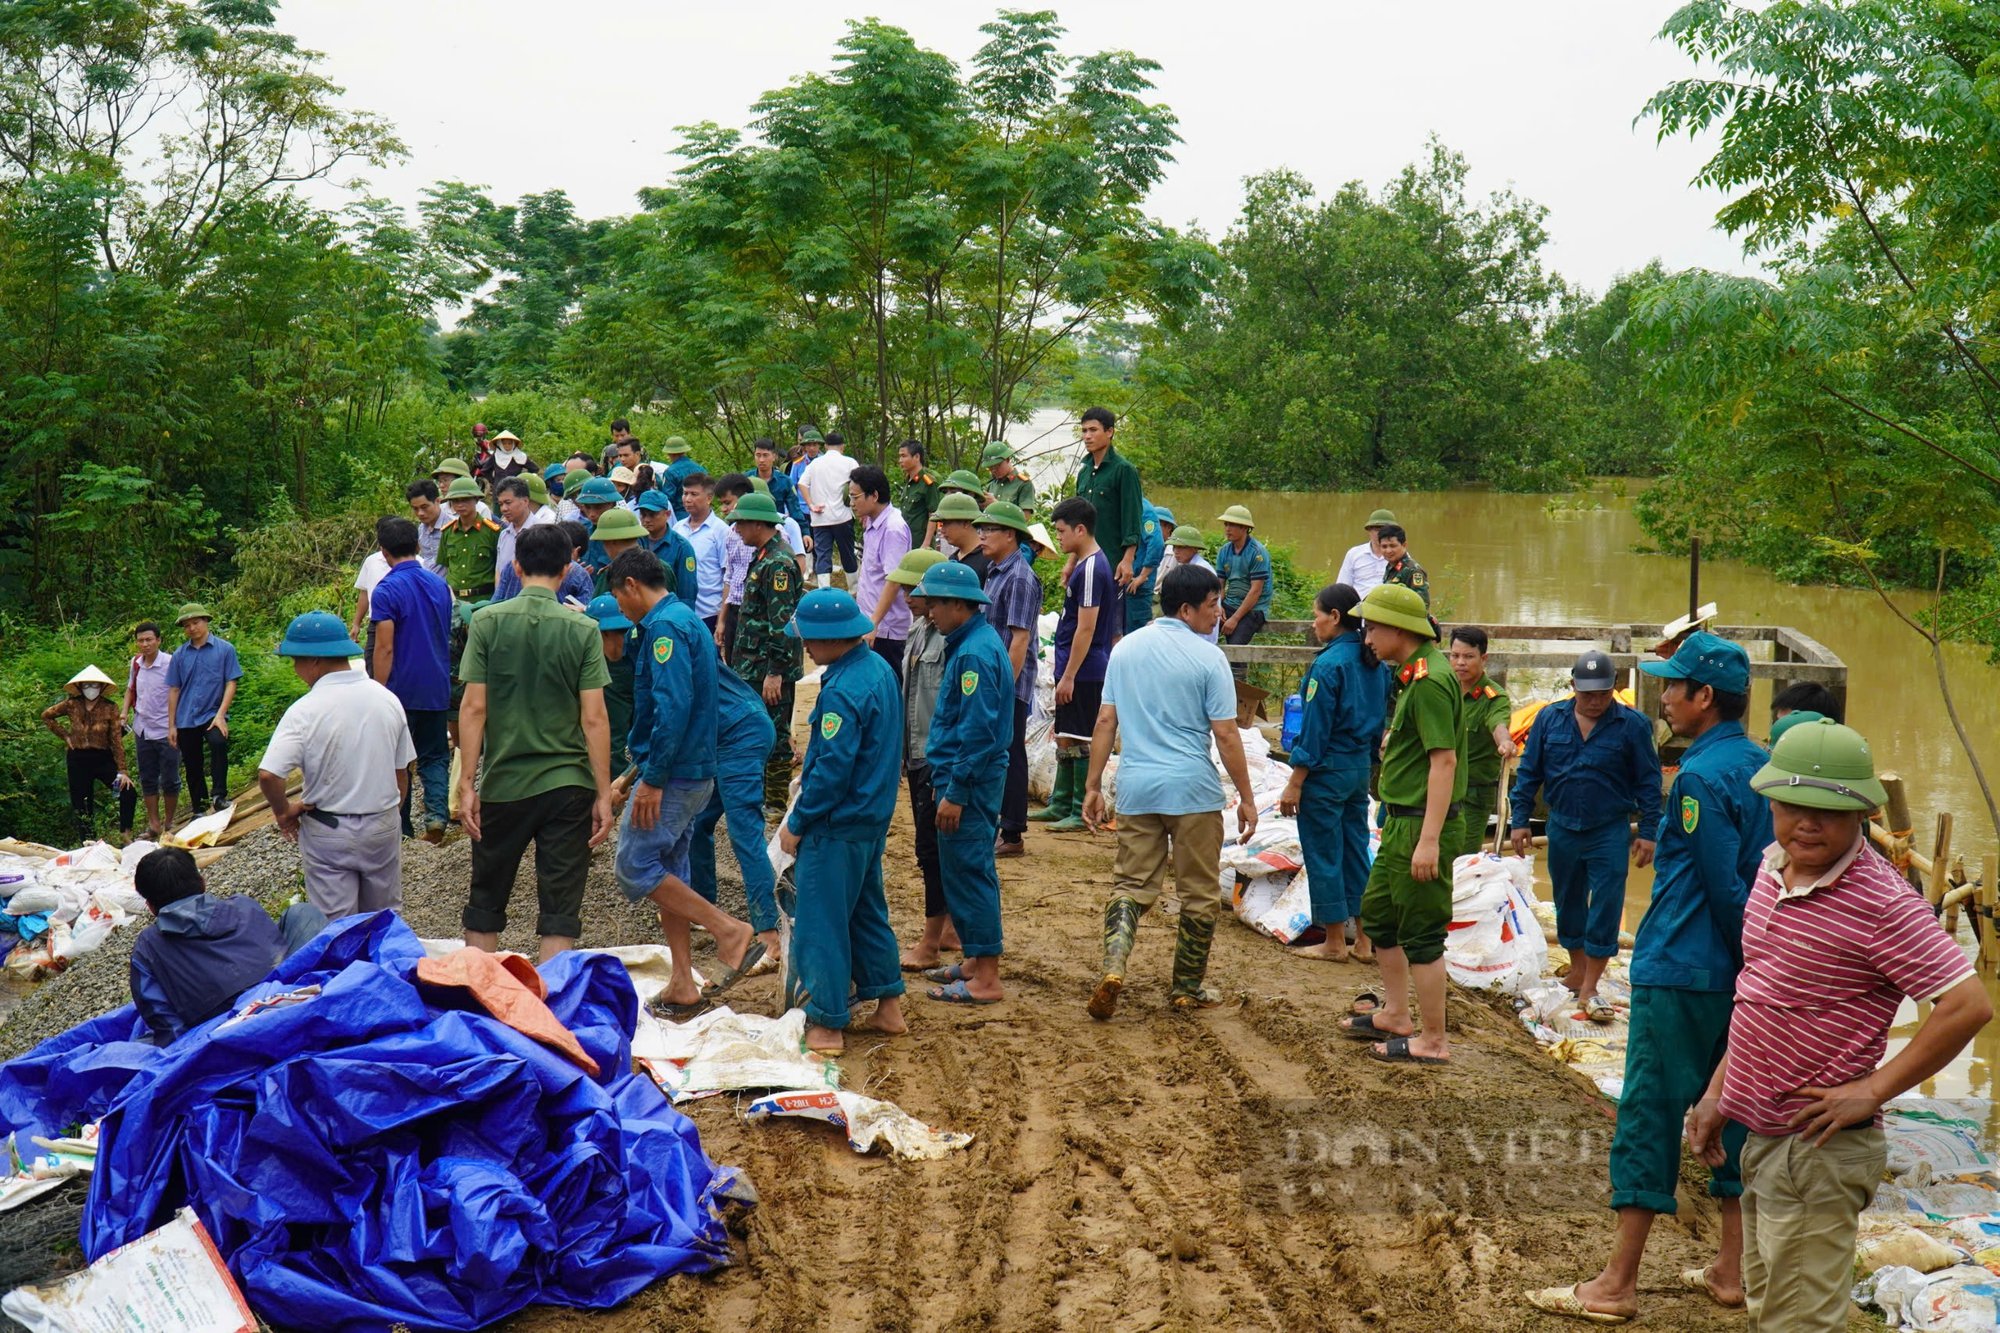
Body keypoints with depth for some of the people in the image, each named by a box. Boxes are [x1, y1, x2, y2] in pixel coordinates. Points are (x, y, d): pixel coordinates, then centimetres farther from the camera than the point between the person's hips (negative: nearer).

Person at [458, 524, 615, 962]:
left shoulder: (487, 621, -3)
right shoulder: (582, 630, -5)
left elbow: (473, 707, -6)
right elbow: (594, 718, -8)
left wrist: (467, 783, -2)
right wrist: (603, 794, -3)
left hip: (503, 782, 1)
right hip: (567, 783, -1)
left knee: (486, 900, 17)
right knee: (560, 909, 4)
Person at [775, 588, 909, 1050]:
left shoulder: (843, 691, -24)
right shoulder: (878, 668, 5)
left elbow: (833, 770, -24)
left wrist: (796, 823, -14)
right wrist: (811, 772, 18)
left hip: (839, 824, -10)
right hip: (874, 816, 10)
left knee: (821, 921, 1)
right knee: (867, 911, 20)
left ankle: (826, 1025, 8)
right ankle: (888, 1006, 28)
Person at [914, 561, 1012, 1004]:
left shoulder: (974, 653, -20)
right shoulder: (975, 641, 13)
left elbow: (978, 730, -24)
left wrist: (955, 792, -21)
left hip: (969, 781, -10)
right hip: (970, 778, 10)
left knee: (968, 872, -5)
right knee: (968, 870, 17)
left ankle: (986, 979, 1)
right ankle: (978, 959, 27)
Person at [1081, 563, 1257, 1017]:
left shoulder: (1125, 648, 6)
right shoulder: (1207, 658, -9)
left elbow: (1106, 721, 6)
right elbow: (1225, 734, -9)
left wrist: (1093, 785, 11)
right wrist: (1247, 797, -2)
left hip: (1136, 788, 4)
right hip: (1192, 790, -4)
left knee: (1131, 885, 9)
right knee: (1199, 893, 10)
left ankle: (1113, 966, -13)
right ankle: (1187, 988, 17)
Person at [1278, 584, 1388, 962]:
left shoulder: (1328, 665, -17)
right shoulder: (1374, 664, 6)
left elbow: (1315, 729, -17)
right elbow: (1380, 721, 13)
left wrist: (1295, 784, -13)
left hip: (1327, 770, -8)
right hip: (1361, 769, 8)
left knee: (1323, 854, 4)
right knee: (1355, 851, 14)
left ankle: (1334, 942, 11)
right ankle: (1365, 940, 18)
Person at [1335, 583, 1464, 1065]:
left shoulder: (1429, 680, -20)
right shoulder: (1415, 673, 12)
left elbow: (1444, 761, -25)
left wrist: (1429, 840, -27)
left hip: (1421, 825, -11)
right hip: (1400, 822, 11)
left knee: (1421, 933, -2)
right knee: (1377, 914, 21)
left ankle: (1433, 1042, 8)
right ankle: (1396, 1014, 35)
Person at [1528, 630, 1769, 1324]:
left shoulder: (1701, 776, -17)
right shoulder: (1760, 765, 9)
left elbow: (1726, 887, -18)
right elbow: (1759, 877, 12)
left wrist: (1749, 955, -4)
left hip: (1680, 974, -9)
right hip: (1737, 978, 9)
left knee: (1648, 1117, -3)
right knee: (1730, 1112, 14)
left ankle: (1618, 1283, 3)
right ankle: (1731, 1268, 23)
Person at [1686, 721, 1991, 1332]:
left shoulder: (1881, 902, -20)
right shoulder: (1774, 868, 6)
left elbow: (1969, 1006, -23)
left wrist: (1873, 1090, -18)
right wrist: (1718, 1092, 16)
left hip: (1818, 1150, -9)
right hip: (1763, 1137, 9)